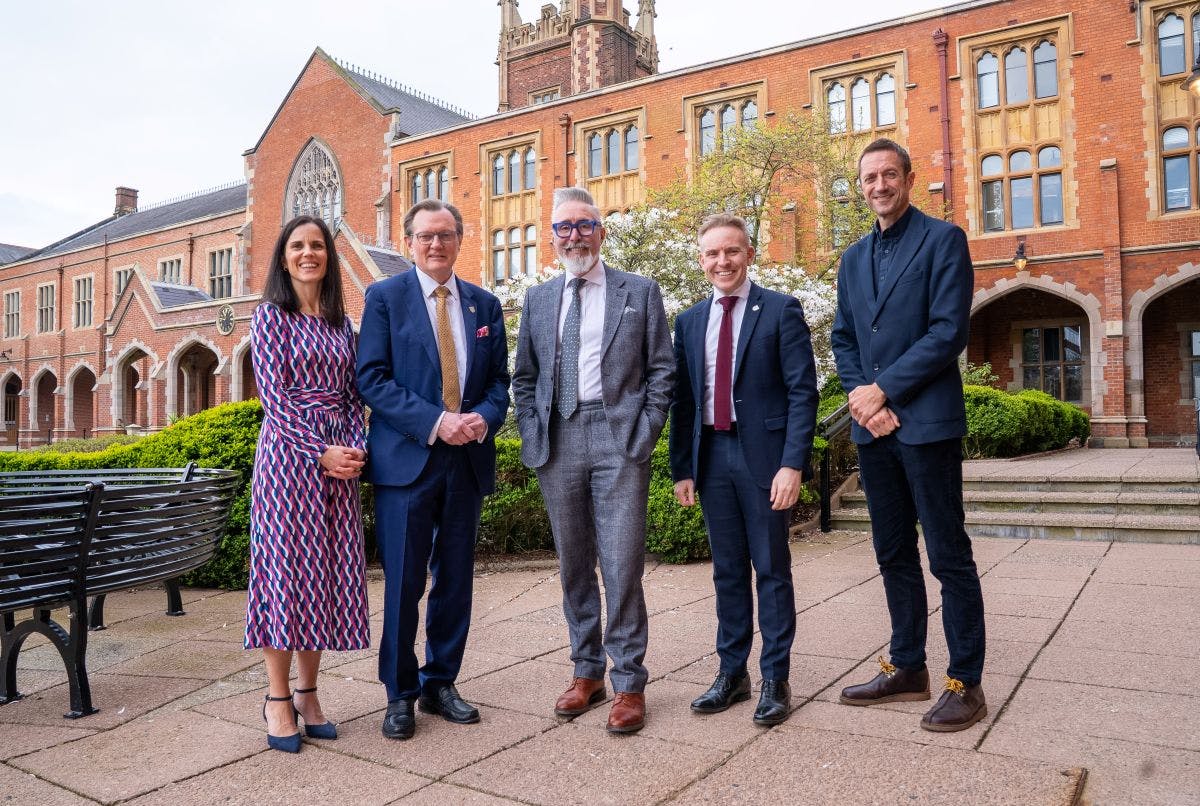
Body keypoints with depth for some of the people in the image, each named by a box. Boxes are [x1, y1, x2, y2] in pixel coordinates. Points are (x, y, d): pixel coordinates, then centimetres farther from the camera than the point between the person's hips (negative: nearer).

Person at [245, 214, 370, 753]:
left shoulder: (340, 321, 15)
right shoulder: (270, 315, 1)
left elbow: (352, 393, 12)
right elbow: (273, 394, -8)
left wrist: (357, 446, -5)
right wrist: (320, 451, -16)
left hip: (339, 456, 5)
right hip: (289, 452, -5)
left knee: (327, 570, 5)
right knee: (284, 566, -2)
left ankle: (308, 694, 17)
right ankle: (277, 699, 10)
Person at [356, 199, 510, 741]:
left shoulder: (485, 304, 13)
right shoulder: (385, 297, 1)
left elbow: (500, 378, 12)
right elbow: (372, 378, -7)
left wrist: (484, 417, -10)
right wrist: (435, 421, -18)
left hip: (468, 459, 4)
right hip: (407, 459, -4)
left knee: (455, 579, 11)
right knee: (403, 582, 1)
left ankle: (440, 684, 26)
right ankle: (400, 693, 18)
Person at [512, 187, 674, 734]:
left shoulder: (640, 292, 6)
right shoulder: (538, 300, 15)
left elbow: (661, 369, 3)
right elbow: (523, 377, 16)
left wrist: (645, 433, -6)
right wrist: (532, 435, 4)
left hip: (618, 439, -3)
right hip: (557, 443, 4)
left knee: (622, 565, -4)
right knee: (573, 565, 11)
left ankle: (629, 683, 9)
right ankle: (586, 672, 25)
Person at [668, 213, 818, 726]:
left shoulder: (781, 310, -2)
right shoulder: (689, 322, 11)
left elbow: (803, 391, -7)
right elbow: (682, 400, 12)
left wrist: (793, 463, -15)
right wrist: (682, 468, 8)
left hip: (764, 455, -4)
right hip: (712, 456, 4)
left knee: (772, 569, 5)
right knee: (727, 570, 12)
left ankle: (775, 680, 16)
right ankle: (732, 672, 23)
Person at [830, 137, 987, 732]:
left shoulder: (943, 239, -3)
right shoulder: (854, 258, 16)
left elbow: (948, 331, -12)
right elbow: (843, 338, 14)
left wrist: (883, 389, -14)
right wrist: (859, 397, -3)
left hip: (926, 422, -6)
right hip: (872, 428, 7)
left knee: (948, 555, 1)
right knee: (893, 554, 13)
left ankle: (966, 682, 13)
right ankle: (907, 669, 26)